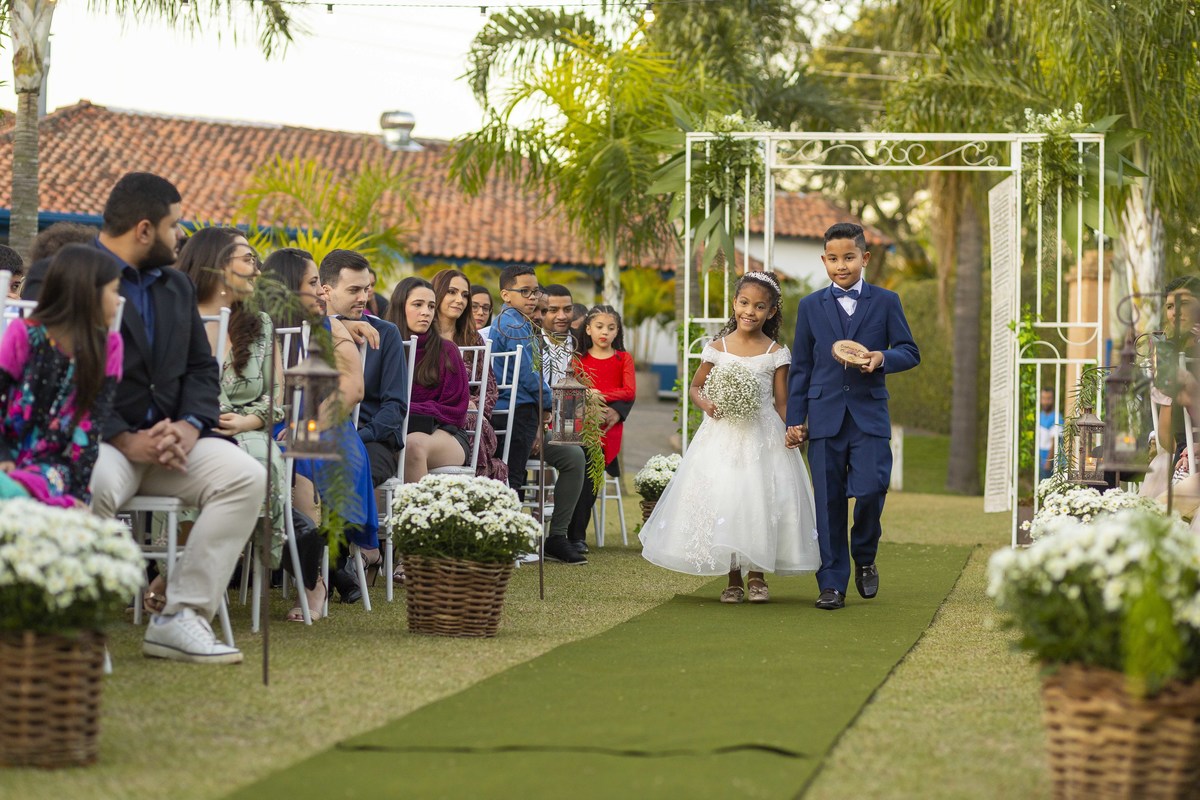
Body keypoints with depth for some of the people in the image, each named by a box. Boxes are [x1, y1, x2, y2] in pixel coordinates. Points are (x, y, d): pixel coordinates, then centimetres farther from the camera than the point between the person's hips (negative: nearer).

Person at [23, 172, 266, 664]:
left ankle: (182, 617, -18)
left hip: (167, 439, 6)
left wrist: (189, 426, -8)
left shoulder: (175, 285, 20)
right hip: (91, 442, -6)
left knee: (245, 475, -19)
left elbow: (201, 368, 15)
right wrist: (125, 439, -21)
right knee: (96, 485, -39)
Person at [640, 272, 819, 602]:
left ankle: (757, 575, 9)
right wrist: (706, 405, -8)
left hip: (763, 437, -1)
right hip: (723, 436, 1)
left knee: (761, 501, -6)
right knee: (722, 499, -2)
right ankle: (733, 578, 10)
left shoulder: (776, 354, 0)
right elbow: (695, 387, 12)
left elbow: (781, 402, 3)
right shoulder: (717, 348, 3)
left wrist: (788, 436, -8)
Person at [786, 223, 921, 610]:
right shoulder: (811, 306, 10)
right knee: (828, 501, 0)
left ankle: (865, 558, 14)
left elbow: (910, 352, 7)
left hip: (869, 416, -1)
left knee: (870, 489, -14)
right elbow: (801, 367, 11)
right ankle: (832, 584, 5)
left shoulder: (886, 302, 7)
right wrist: (795, 418, 7)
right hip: (825, 416, 1)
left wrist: (884, 358, -15)